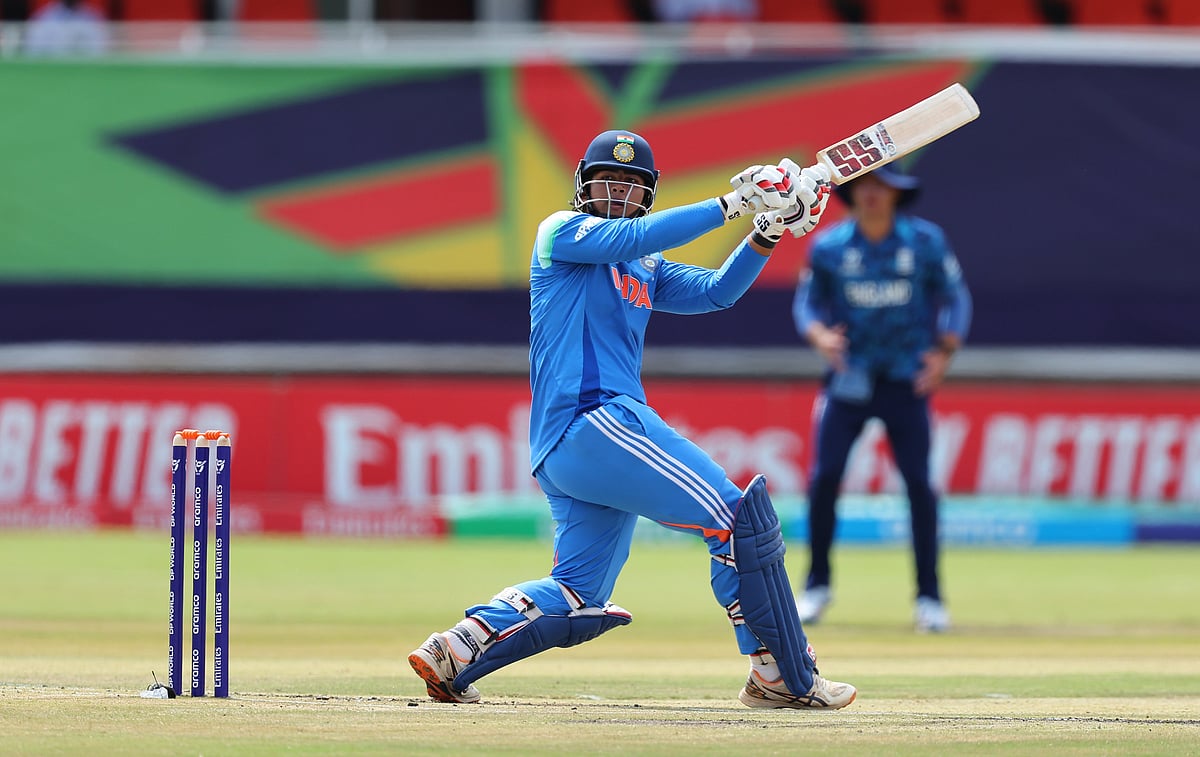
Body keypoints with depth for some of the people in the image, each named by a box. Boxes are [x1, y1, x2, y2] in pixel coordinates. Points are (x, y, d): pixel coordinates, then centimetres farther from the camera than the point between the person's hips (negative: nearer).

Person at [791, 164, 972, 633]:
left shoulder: (925, 242, -3)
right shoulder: (829, 247, -2)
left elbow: (955, 298, 5)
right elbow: (808, 300, 6)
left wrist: (944, 353, -8)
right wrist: (819, 335, -15)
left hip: (907, 380, -1)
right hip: (849, 378, 1)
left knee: (919, 482, -8)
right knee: (825, 476, -8)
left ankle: (929, 596, 0)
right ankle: (817, 585, 9)